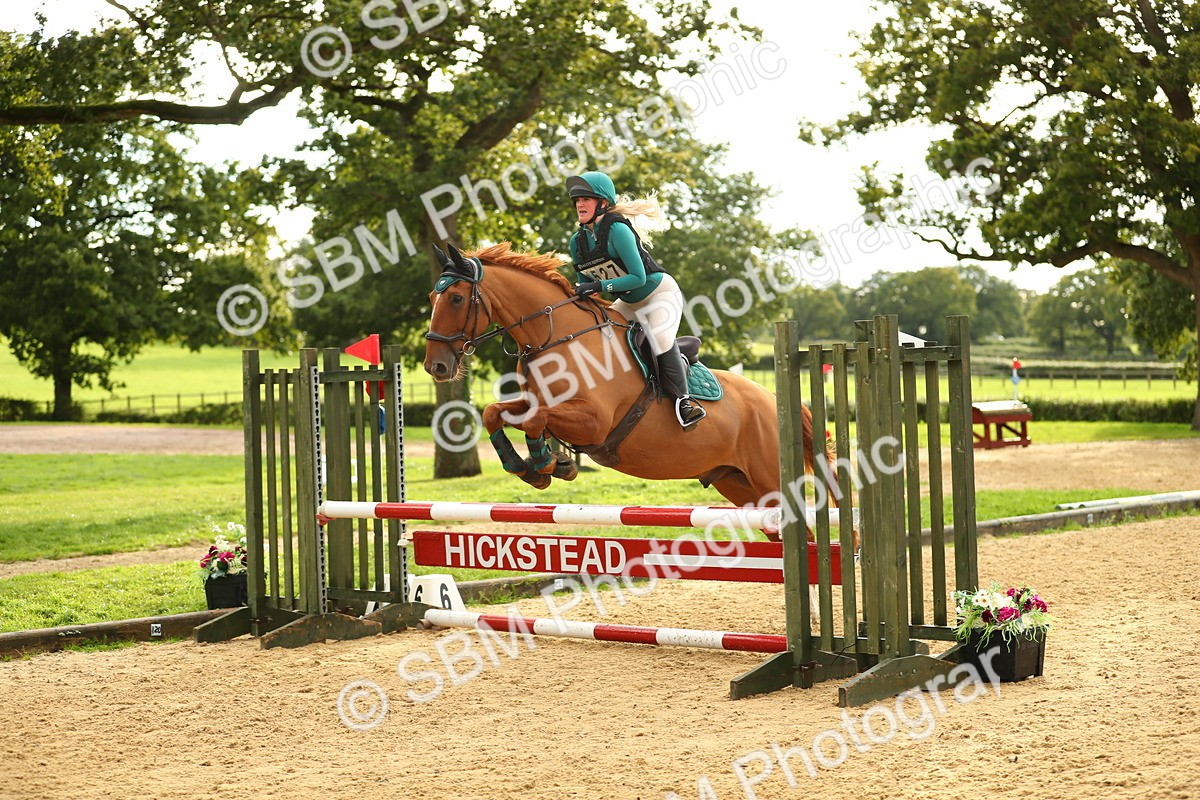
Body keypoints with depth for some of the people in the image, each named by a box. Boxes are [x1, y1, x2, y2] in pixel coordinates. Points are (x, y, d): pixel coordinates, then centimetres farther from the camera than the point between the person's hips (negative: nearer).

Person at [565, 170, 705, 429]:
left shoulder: (617, 230, -27)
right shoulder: (578, 241, -4)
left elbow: (638, 277, -29)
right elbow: (585, 283, 8)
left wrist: (600, 285, -35)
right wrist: (580, 292, -14)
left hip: (661, 293, -9)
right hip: (629, 302, 9)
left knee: (660, 338, -33)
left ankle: (682, 397, -20)